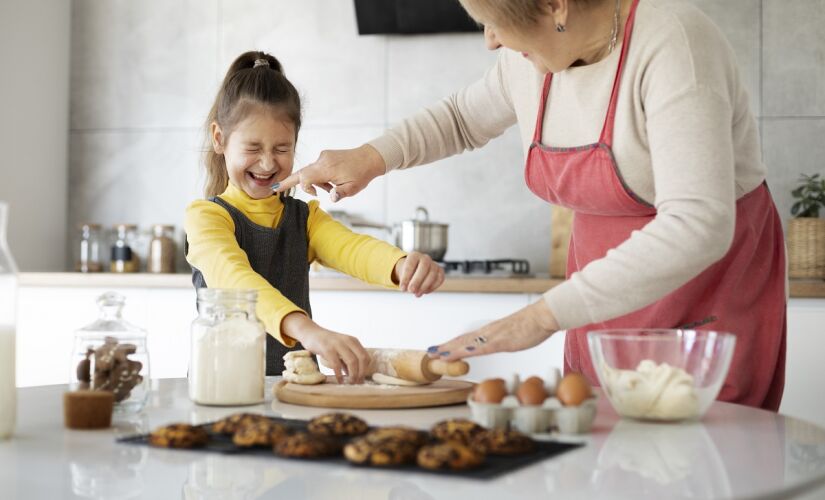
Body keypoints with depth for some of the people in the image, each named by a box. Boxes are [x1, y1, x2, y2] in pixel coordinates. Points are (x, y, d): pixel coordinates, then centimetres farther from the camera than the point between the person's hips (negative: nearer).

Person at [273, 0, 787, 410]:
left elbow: (697, 226, -33)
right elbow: (463, 119, 21)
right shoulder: (530, 59, -2)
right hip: (607, 304, 6)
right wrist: (374, 157, 3)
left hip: (711, 300, -6)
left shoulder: (670, 43, -22)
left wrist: (542, 315, -33)